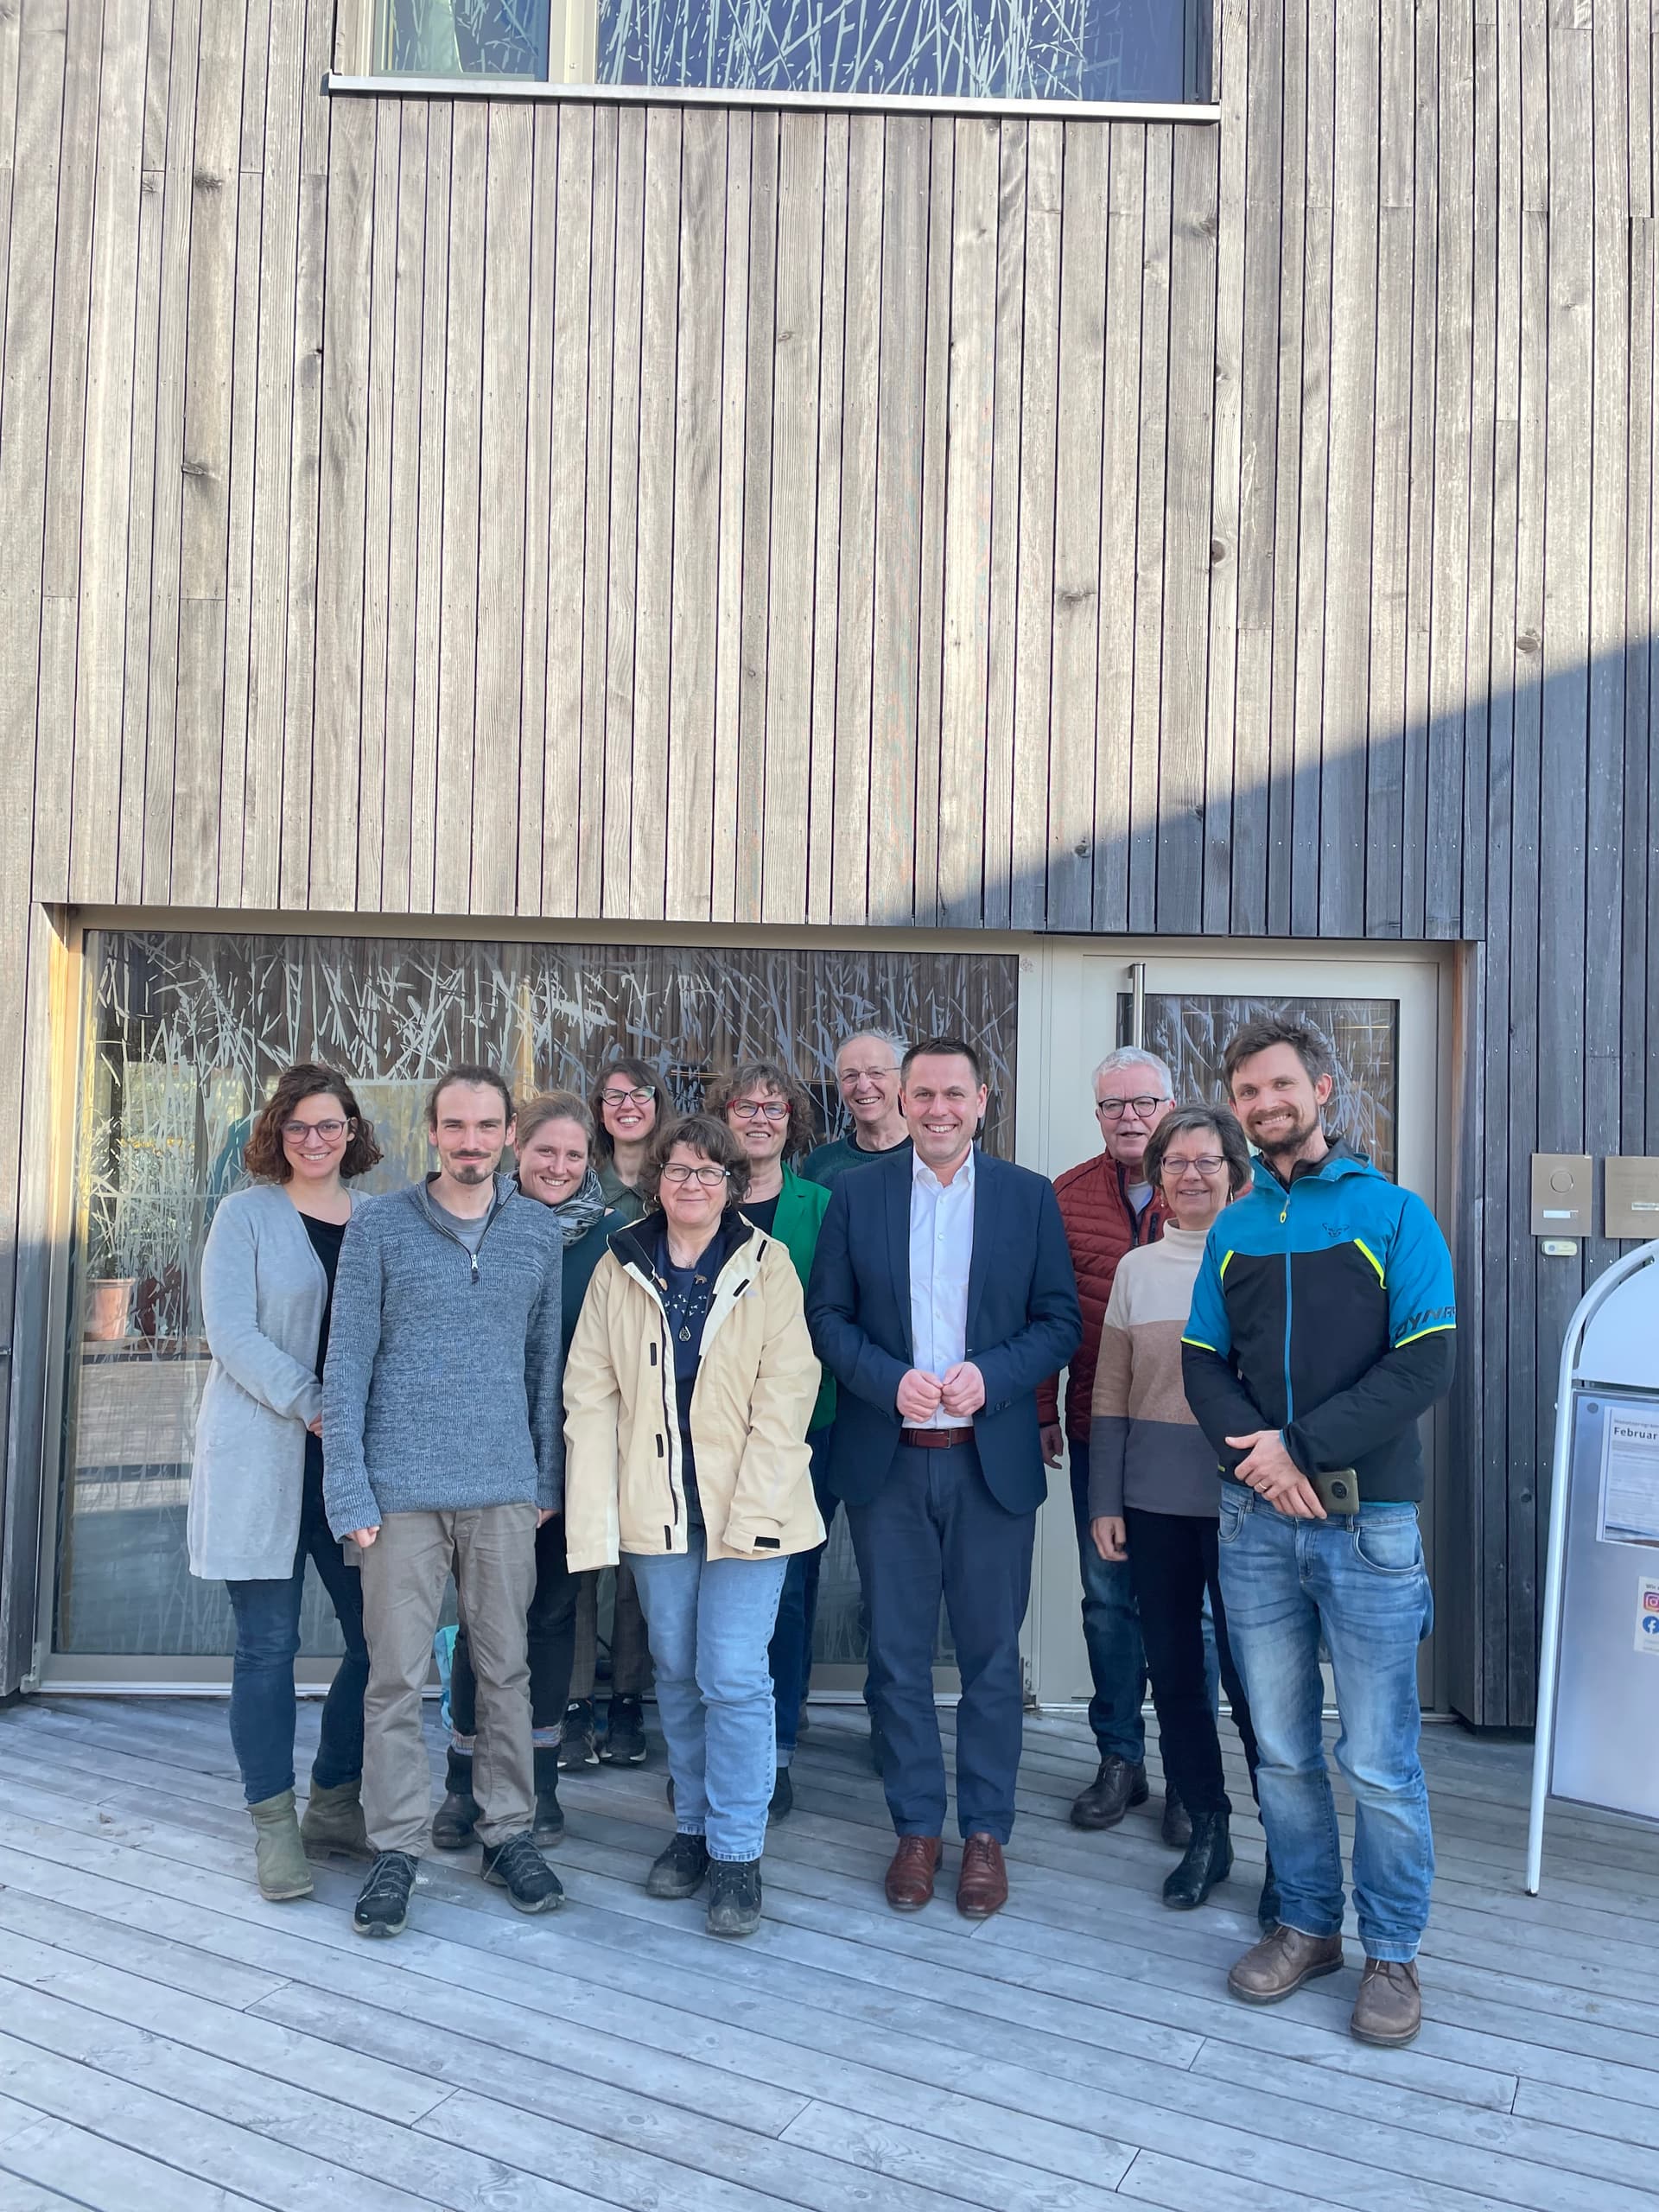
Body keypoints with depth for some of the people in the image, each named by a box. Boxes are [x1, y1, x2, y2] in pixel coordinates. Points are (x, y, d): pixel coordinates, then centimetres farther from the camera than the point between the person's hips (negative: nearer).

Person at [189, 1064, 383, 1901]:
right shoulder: (245, 1215, 0)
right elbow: (231, 1333, -9)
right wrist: (313, 1408, -18)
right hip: (261, 1455, -3)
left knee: (377, 1633, 4)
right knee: (268, 1642, 2)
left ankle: (334, 1801, 23)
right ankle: (274, 1823, 17)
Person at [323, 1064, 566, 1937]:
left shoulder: (539, 1230, 4)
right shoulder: (379, 1226, -3)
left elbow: (547, 1361, 9)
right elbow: (347, 1364, -3)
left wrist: (548, 1478, 8)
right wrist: (348, 1491, -7)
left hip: (504, 1487, 2)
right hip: (402, 1487, -2)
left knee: (504, 1668, 11)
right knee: (397, 1675, 4)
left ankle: (507, 1832, 25)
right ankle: (396, 1847, 19)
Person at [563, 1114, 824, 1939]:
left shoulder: (766, 1265, -3)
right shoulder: (619, 1268, 3)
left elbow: (786, 1389, -7)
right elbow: (590, 1391, 1)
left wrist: (754, 1505, -14)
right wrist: (595, 1513, -7)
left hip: (745, 1505, -3)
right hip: (654, 1506, 3)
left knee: (734, 1676, -4)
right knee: (677, 1674, 14)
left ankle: (737, 1851, 13)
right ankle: (694, 1826, 32)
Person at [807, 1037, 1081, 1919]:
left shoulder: (1029, 1195, 3)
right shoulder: (856, 1194, 3)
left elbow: (1060, 1320, 1)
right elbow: (826, 1315, 1)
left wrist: (990, 1376, -15)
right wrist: (890, 1381, -14)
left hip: (991, 1462, 0)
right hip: (887, 1460, 1)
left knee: (991, 1655, 9)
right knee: (898, 1655, 10)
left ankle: (985, 1832, 25)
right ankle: (917, 1827, 26)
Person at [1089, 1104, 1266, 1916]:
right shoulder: (1137, 1268, 8)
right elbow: (1111, 1394, 10)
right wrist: (1104, 1500, 7)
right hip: (1154, 1499, 4)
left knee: (1251, 1668, -1)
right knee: (1171, 1665, 11)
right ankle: (1206, 1830, 28)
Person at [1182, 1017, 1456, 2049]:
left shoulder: (1393, 1214, -2)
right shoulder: (1233, 1230, 10)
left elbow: (1424, 1365, -10)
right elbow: (1204, 1364, 6)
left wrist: (1300, 1445, -16)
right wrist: (1257, 1455, -12)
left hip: (1367, 1521, -3)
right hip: (1257, 1521, 4)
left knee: (1380, 1760, 4)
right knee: (1283, 1751, 13)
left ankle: (1392, 1952, 24)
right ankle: (1309, 1924, 31)